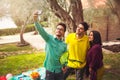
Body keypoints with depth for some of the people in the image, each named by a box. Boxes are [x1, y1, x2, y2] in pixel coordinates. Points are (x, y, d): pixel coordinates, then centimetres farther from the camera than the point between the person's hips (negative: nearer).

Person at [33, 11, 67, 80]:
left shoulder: (64, 45, 5)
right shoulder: (49, 38, -5)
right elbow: (41, 30, -22)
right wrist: (36, 20, -38)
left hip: (59, 70, 3)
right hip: (49, 70, -3)